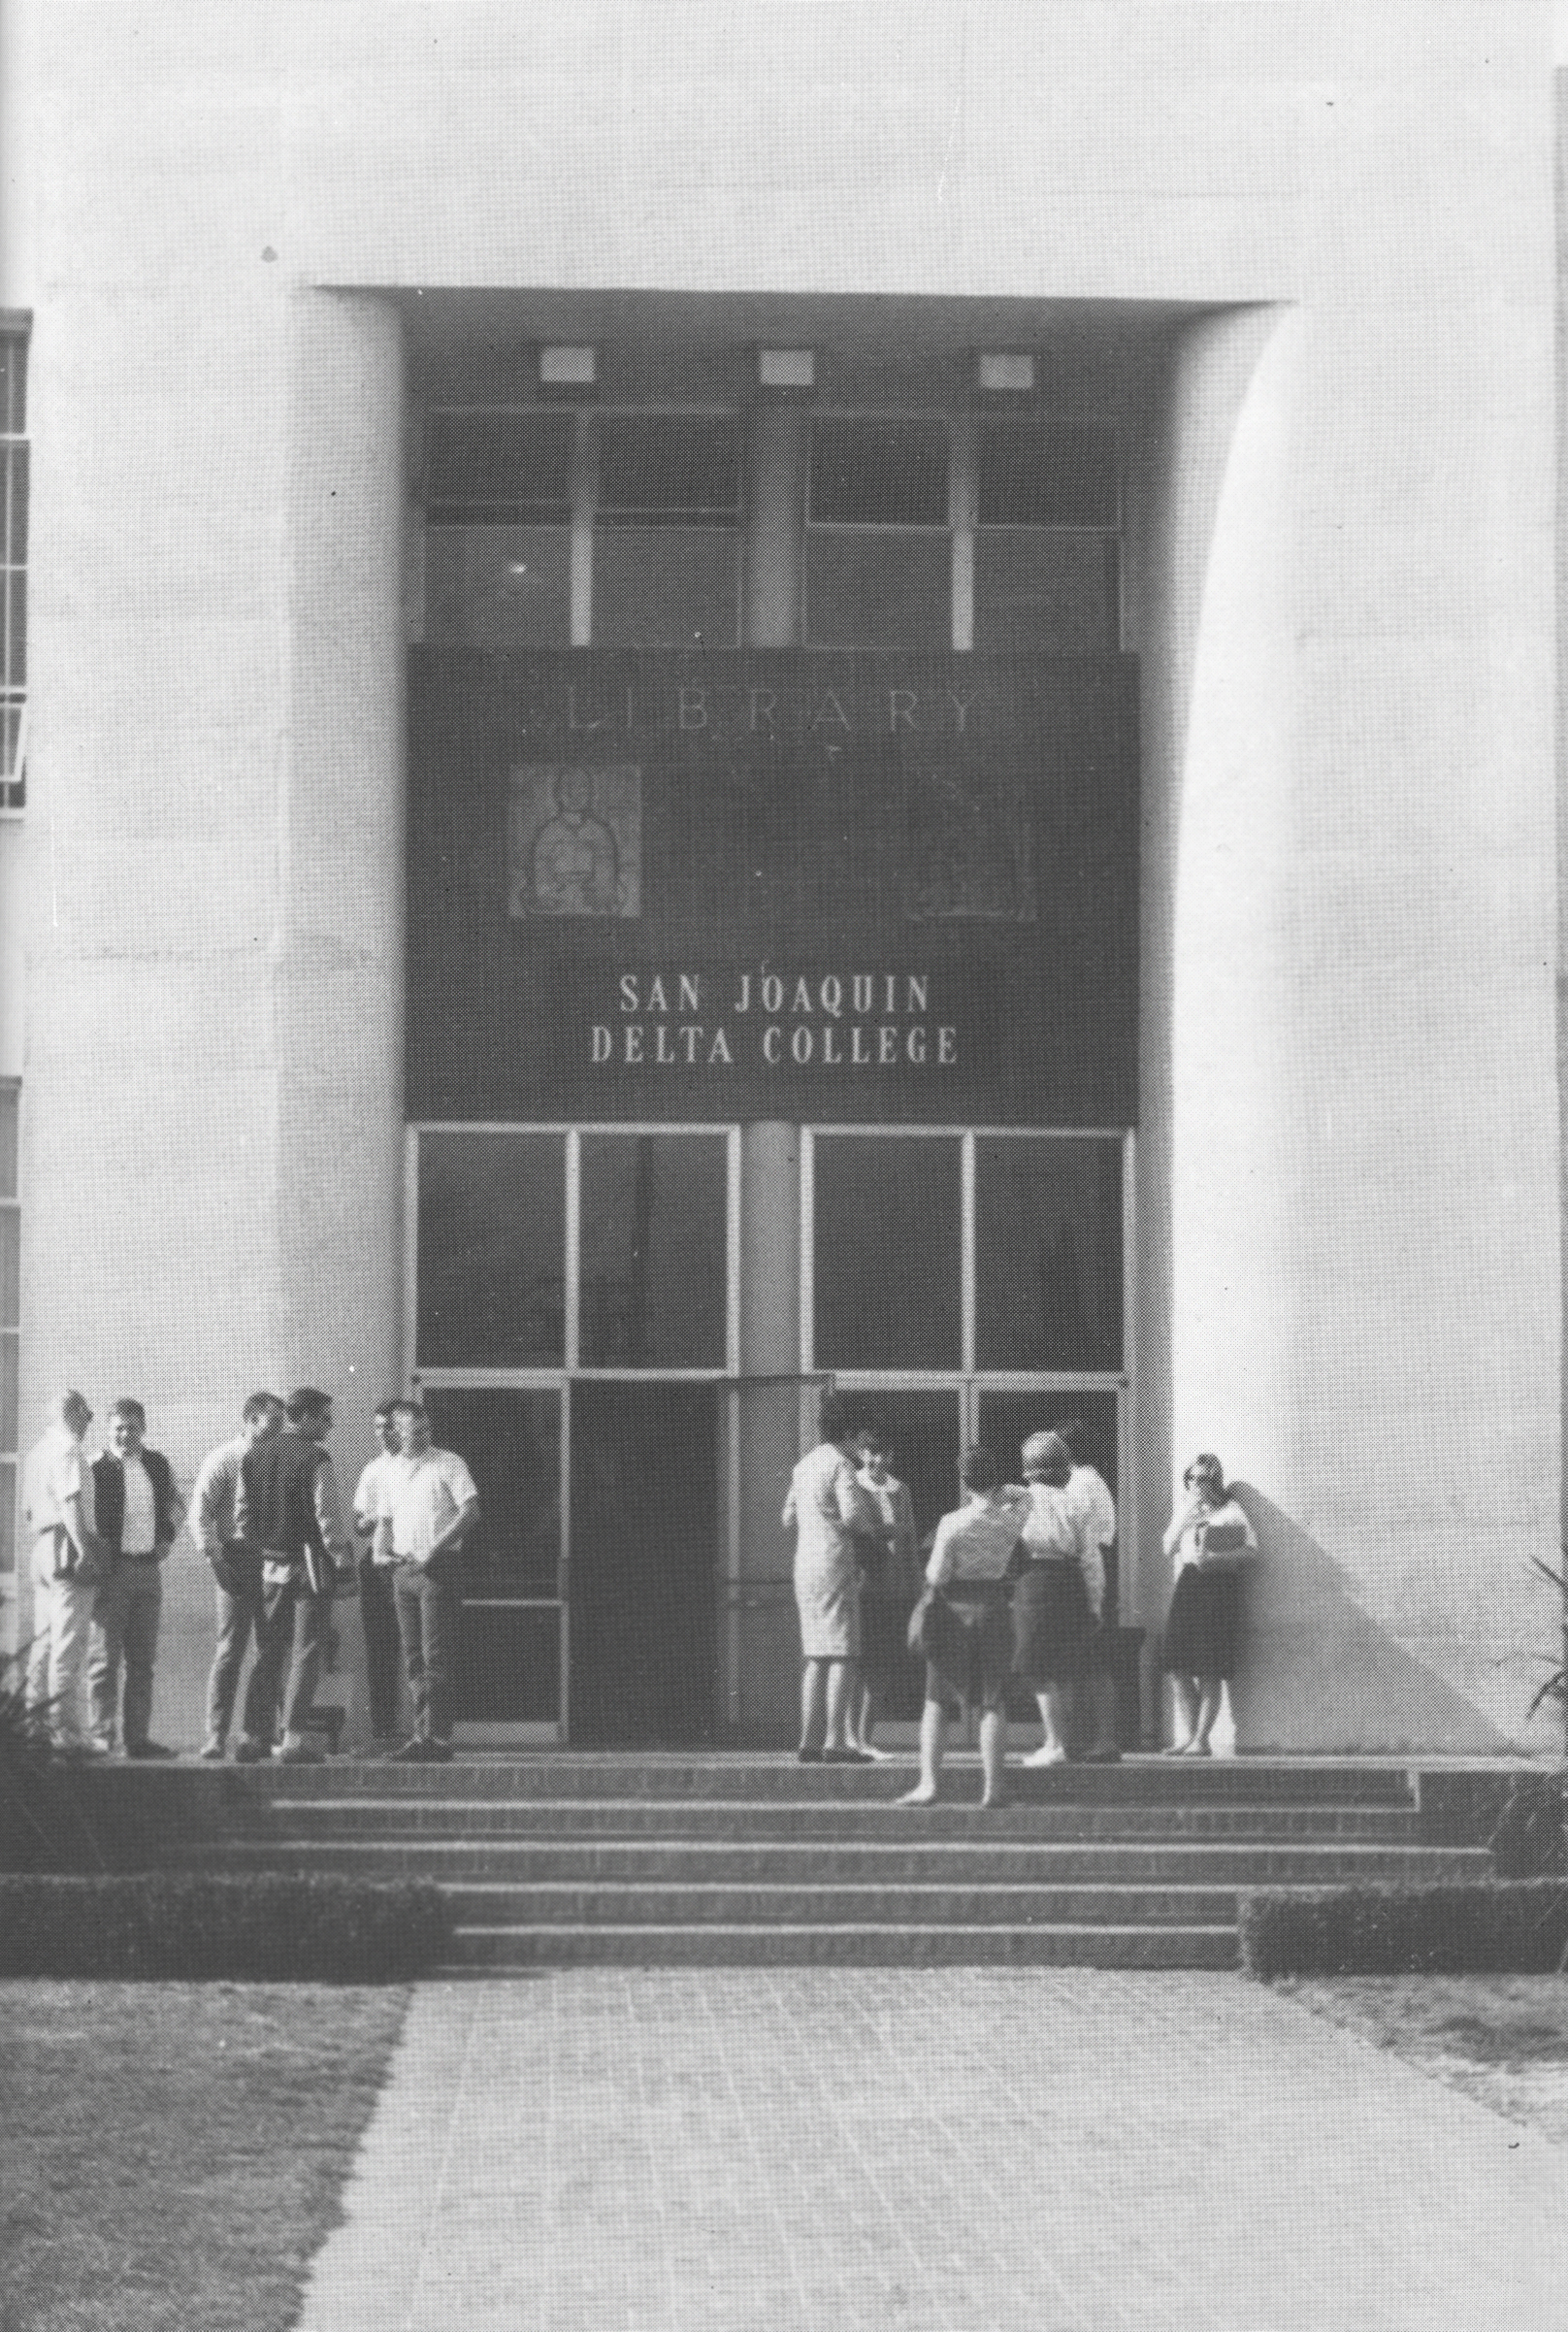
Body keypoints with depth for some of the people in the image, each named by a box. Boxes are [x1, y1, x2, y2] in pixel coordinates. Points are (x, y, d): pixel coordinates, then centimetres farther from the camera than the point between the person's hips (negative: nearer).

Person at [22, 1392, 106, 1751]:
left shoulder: (37, 1451, 18)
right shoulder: (68, 1450, -10)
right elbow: (70, 1502, -21)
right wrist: (84, 1550, -25)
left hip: (42, 1548, 9)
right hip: (69, 1548, -9)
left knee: (43, 1642, 13)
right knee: (69, 1645, -10)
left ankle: (34, 1721, 14)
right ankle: (65, 1730, -13)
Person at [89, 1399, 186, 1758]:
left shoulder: (158, 1465, 10)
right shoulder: (95, 1468, -7)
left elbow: (175, 1504, 26)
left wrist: (167, 1537, 12)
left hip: (149, 1567, 6)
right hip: (111, 1569, -6)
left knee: (142, 1660, 8)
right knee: (105, 1658, -4)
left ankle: (136, 1736, 13)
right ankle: (101, 1737, -2)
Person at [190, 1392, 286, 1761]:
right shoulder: (222, 1459, -1)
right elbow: (200, 1512, -6)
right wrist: (214, 1557, -13)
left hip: (273, 1561, 5)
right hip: (237, 1557, -5)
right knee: (230, 1650, -5)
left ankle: (257, 1735, 8)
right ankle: (216, 1736, 0)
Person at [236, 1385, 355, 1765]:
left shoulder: (252, 1457, 8)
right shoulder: (314, 1458, -11)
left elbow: (243, 1515, 9)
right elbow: (327, 1516, -13)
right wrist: (343, 1559, -5)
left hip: (270, 1564, 6)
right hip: (310, 1563, -6)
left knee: (269, 1649, 13)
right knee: (305, 1651, -2)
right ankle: (293, 1737, -7)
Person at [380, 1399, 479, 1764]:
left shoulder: (448, 1464, -2)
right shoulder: (393, 1469, 16)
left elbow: (471, 1510, -13)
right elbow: (385, 1519, 23)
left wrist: (436, 1549, -18)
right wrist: (381, 1551, 3)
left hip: (437, 1569, -6)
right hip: (403, 1569, 6)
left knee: (435, 1656, -9)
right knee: (413, 1657, 7)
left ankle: (437, 1737, -11)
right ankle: (422, 1731, 11)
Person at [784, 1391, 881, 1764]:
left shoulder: (805, 1464, 17)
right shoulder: (840, 1464, -9)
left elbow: (789, 1516, 21)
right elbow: (853, 1513, -18)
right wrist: (874, 1527, 1)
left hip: (805, 1564, 8)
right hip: (834, 1562, -8)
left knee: (815, 1656, 9)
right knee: (842, 1654, -8)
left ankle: (810, 1740, 6)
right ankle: (836, 1742, -13)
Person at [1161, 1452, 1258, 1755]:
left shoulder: (1229, 1511, 1)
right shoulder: (1184, 1510, 19)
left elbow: (1250, 1548, -9)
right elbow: (1169, 1549, 11)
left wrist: (1215, 1557, -20)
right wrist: (1183, 1522, -3)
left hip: (1217, 1585, -6)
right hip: (1186, 1586, 6)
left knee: (1210, 1673, -7)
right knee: (1179, 1669, -1)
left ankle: (1202, 1739, -5)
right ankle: (1188, 1736, 7)